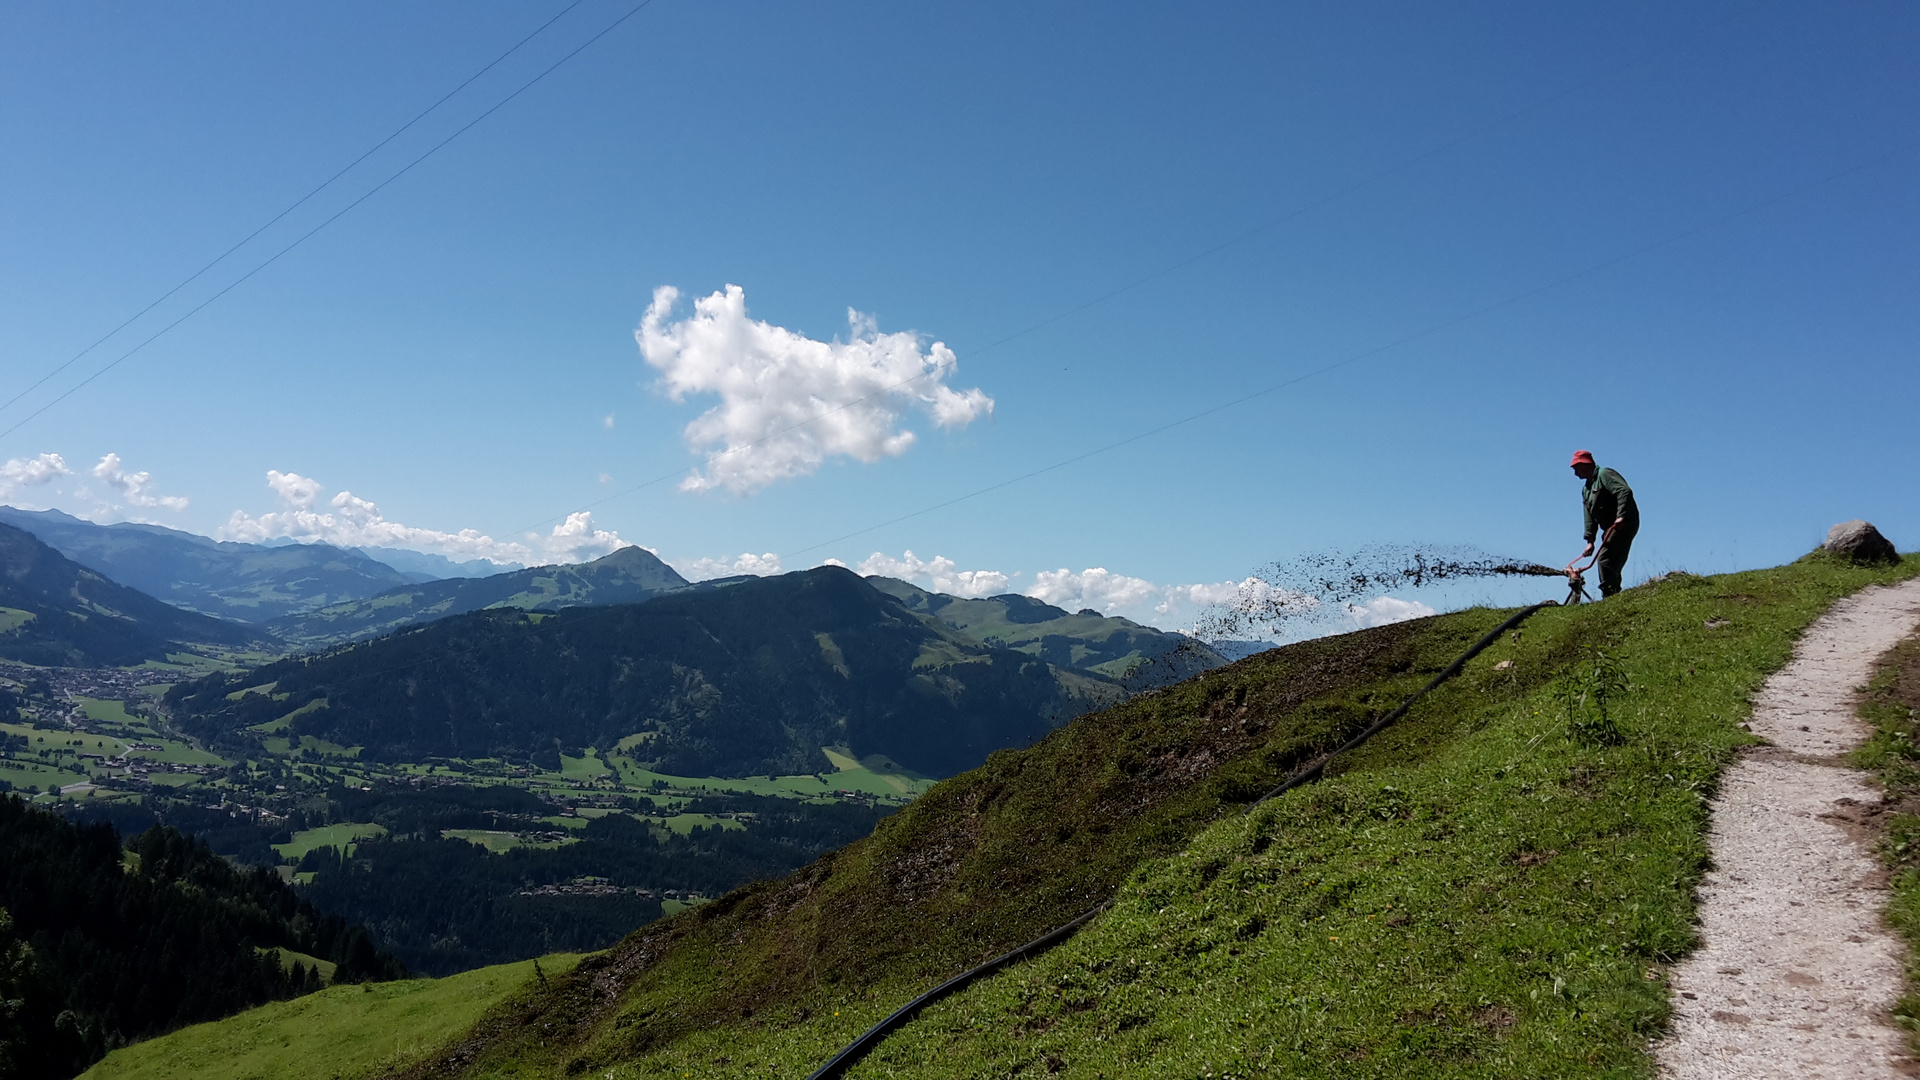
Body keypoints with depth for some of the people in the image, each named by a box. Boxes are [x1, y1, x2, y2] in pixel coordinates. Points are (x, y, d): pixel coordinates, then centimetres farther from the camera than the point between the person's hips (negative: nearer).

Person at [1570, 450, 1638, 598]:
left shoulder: (1605, 474, -6)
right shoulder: (1587, 489, 23)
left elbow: (1625, 491, -22)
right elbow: (1590, 517, 19)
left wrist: (1621, 516, -32)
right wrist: (1590, 540, 10)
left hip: (1624, 523, -10)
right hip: (1610, 528, 10)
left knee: (1605, 559, -18)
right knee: (1613, 564, 10)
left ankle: (1608, 596, -21)